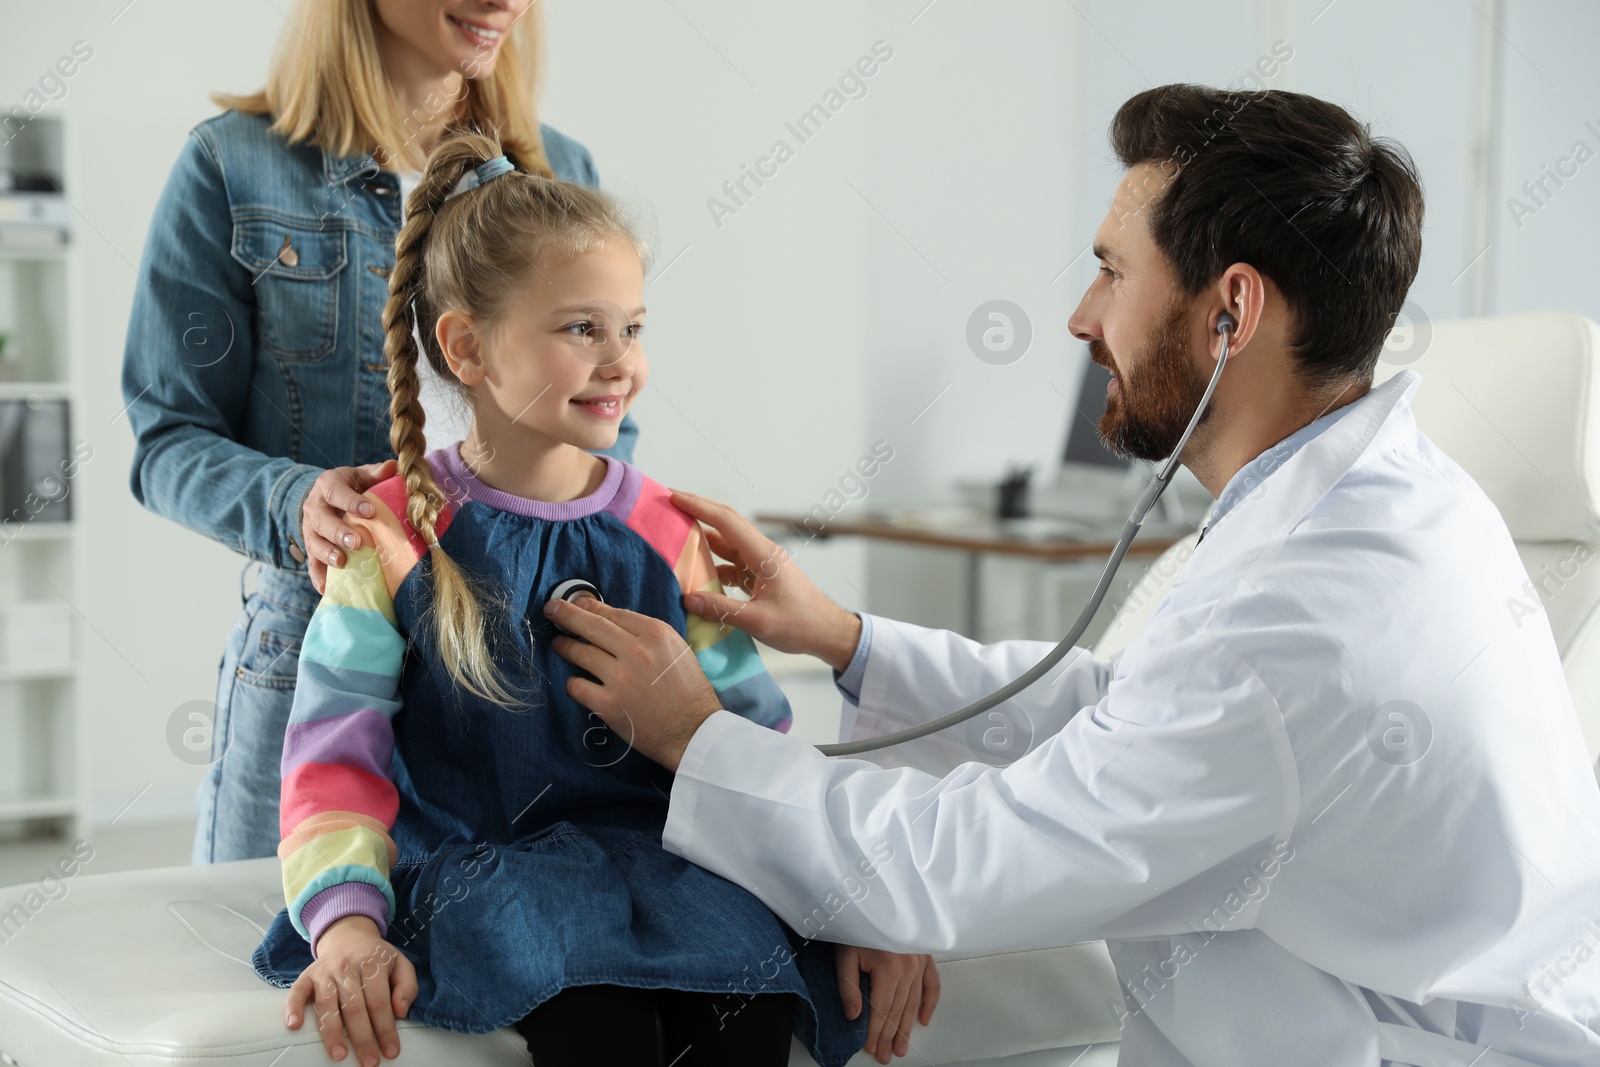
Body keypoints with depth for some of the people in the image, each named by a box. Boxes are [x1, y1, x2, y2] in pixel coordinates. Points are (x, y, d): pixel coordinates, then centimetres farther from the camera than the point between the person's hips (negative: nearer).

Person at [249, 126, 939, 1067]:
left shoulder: (668, 533, 7)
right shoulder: (395, 537, -1)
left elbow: (758, 739, 7)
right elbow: (336, 758, -6)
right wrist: (347, 922, -24)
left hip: (660, 867, 3)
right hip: (477, 872, -3)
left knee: (755, 990, -29)